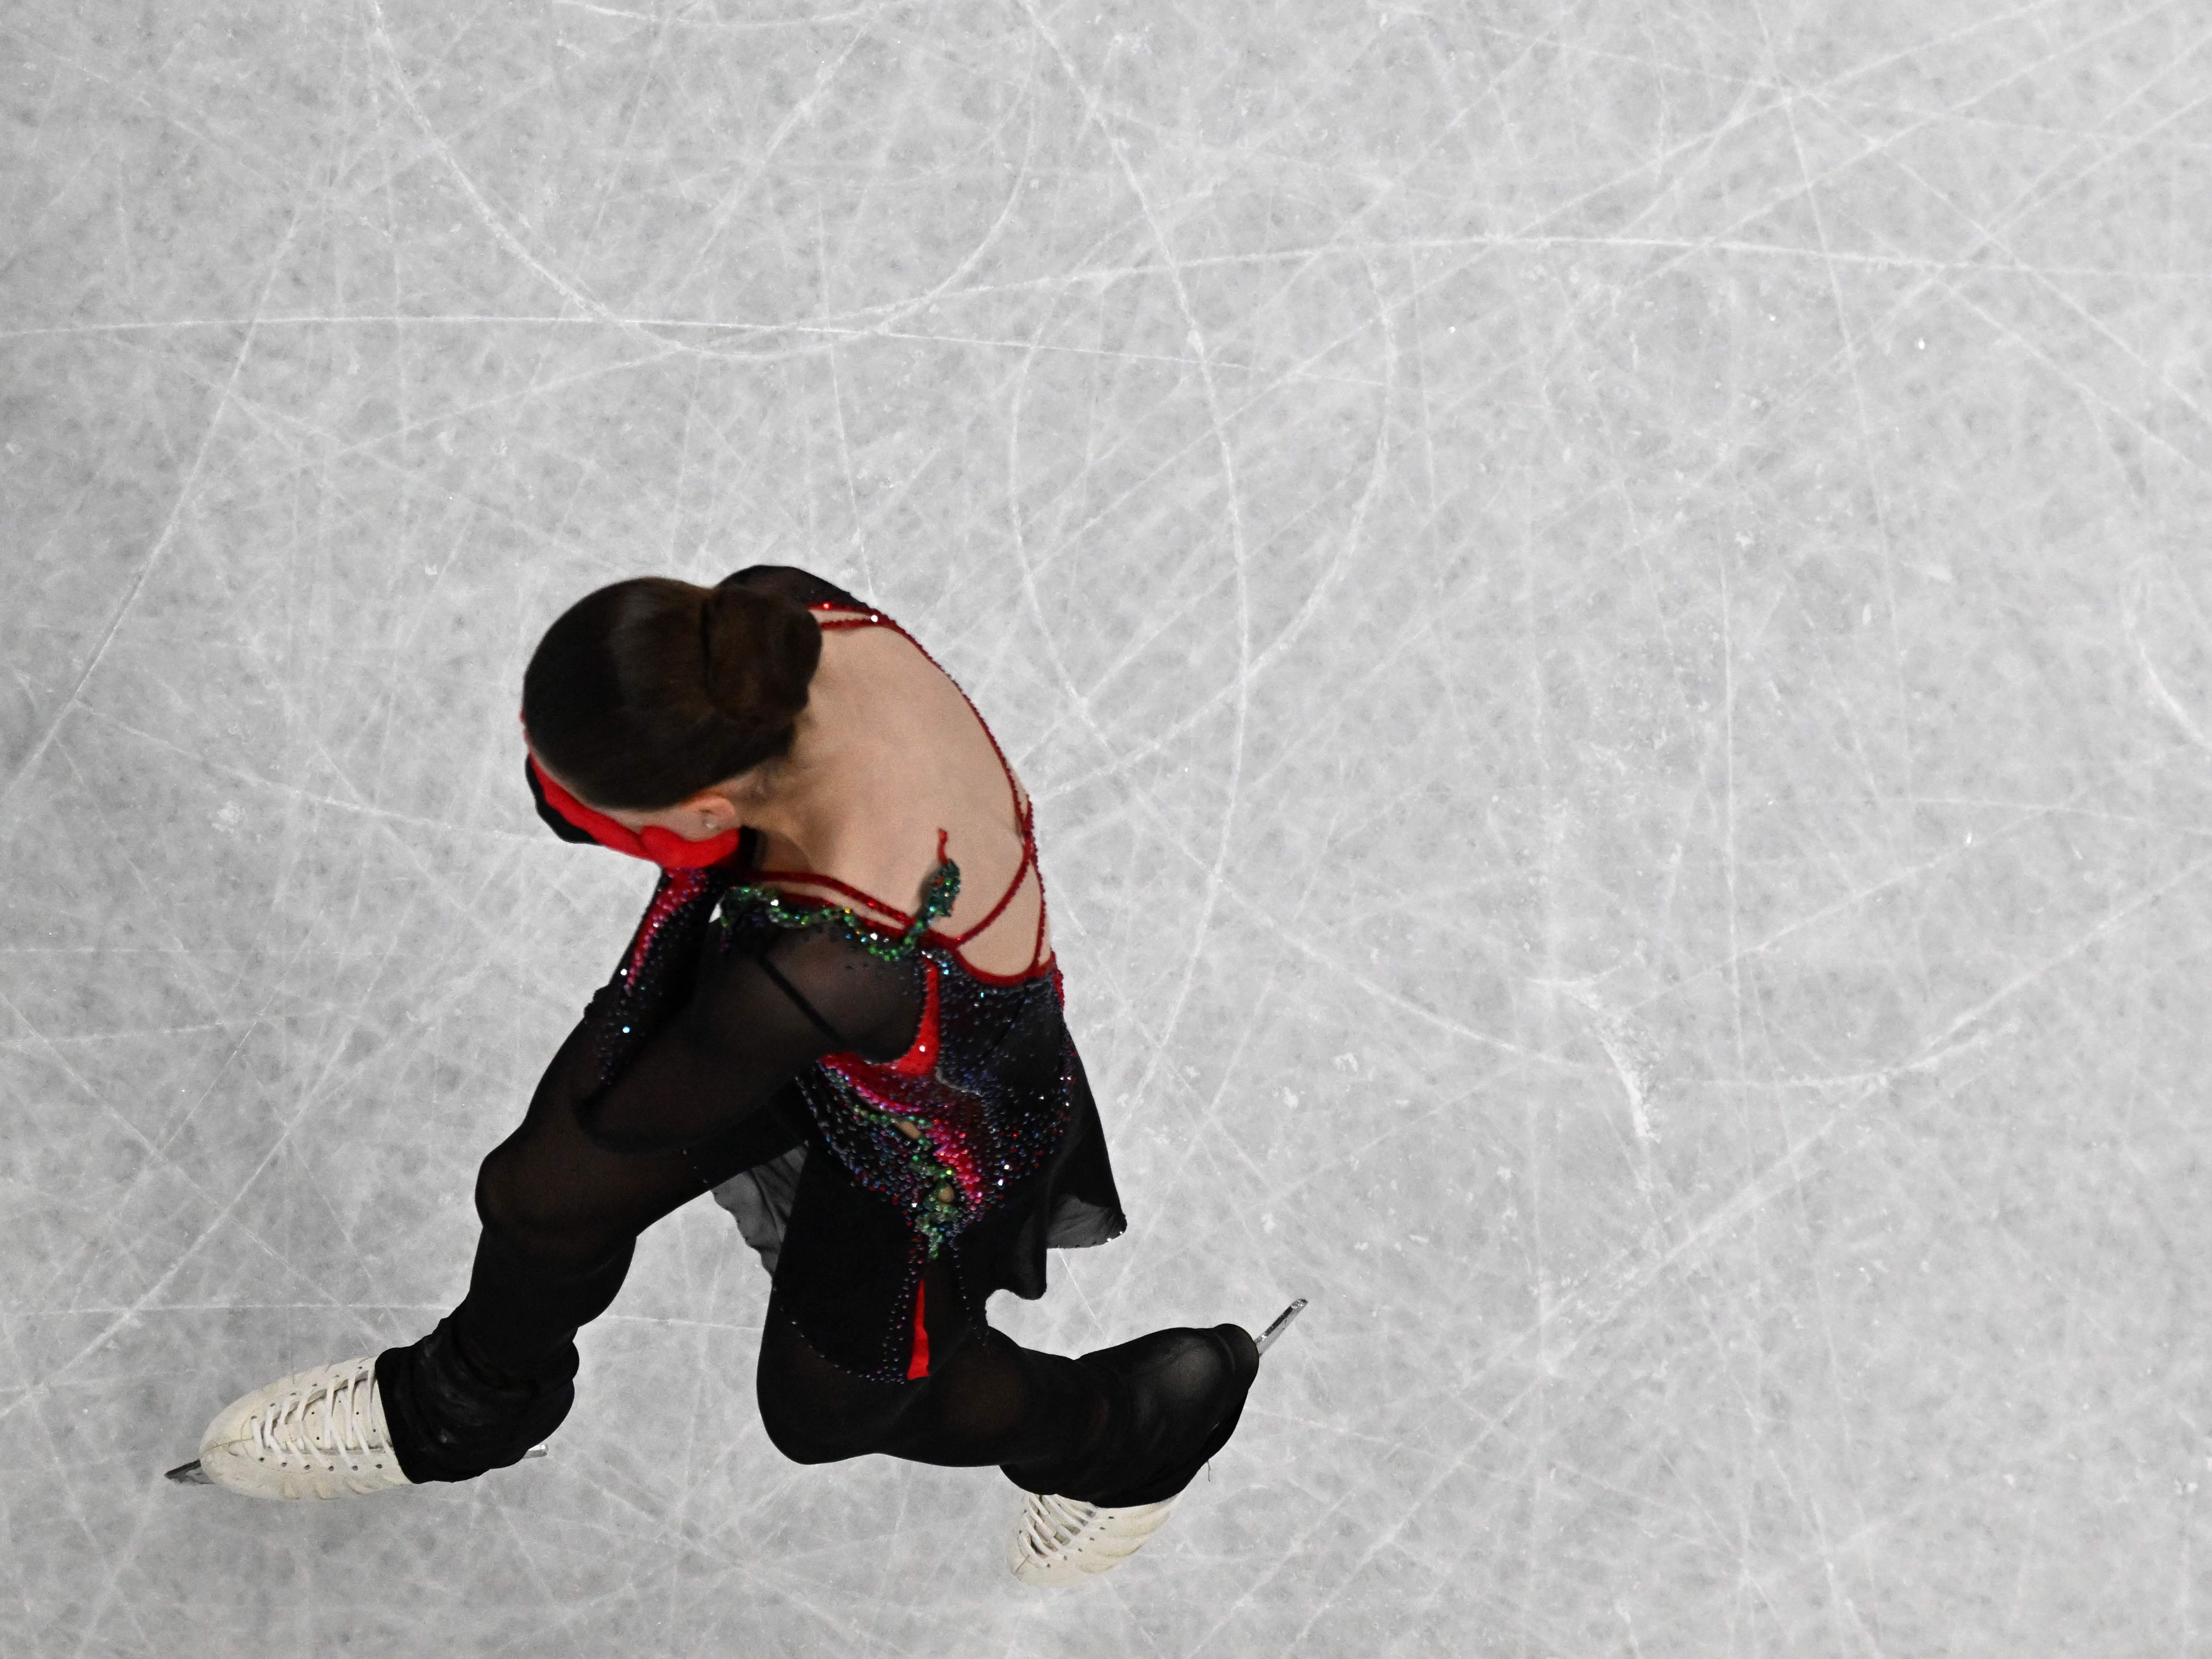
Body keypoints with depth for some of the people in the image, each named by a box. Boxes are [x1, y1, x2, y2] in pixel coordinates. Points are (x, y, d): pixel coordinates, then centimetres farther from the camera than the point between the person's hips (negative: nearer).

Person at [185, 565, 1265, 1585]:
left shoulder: (820, 970, -50)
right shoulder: (765, 618, -32)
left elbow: (623, 1114, -26)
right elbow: (554, 799, -9)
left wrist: (694, 878, -25)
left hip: (939, 1130, -5)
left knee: (823, 1404, 23)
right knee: (543, 1198, 17)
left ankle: (1127, 1425, 52)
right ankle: (463, 1409, 55)